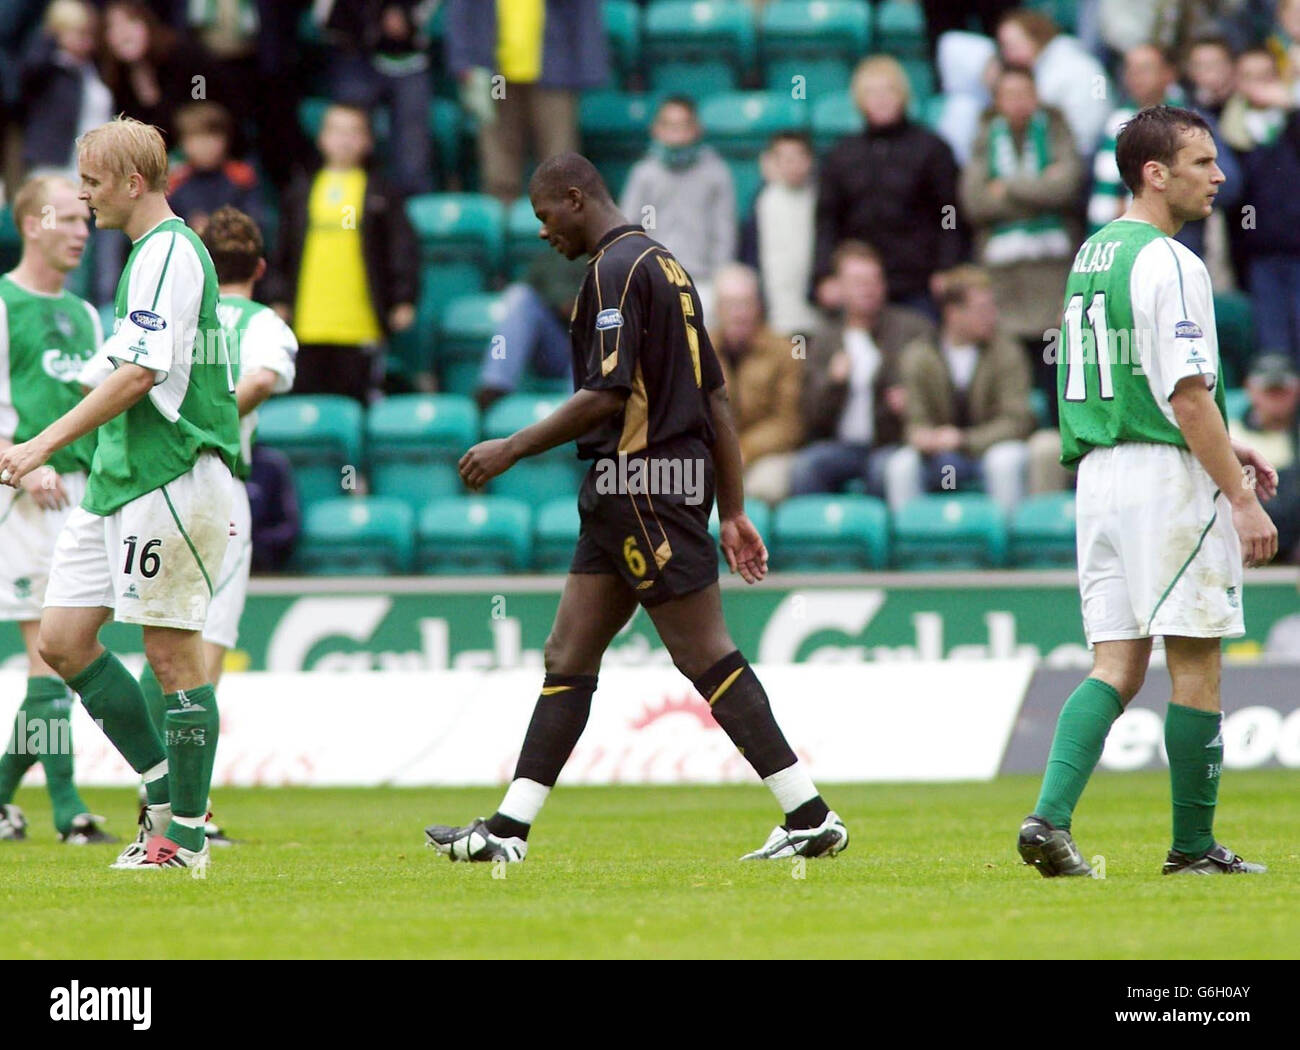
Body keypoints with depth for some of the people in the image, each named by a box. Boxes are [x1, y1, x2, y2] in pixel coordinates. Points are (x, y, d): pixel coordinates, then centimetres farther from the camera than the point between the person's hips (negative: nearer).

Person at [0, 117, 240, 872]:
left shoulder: (170, 252, -13)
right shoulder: (151, 251, 18)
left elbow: (139, 375, -21)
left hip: (168, 481, -10)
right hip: (119, 478, 10)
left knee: (172, 652, -5)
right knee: (62, 640, 6)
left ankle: (186, 835, 1)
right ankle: (168, 791, 14)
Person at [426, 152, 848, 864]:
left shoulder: (616, 269, -12)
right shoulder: (664, 265, 18)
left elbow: (607, 395, -20)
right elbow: (715, 397, 19)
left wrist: (510, 450, -12)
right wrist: (732, 512, 20)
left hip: (642, 490, -10)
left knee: (707, 658, -8)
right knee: (567, 657, 9)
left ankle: (811, 818, -8)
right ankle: (508, 829, 9)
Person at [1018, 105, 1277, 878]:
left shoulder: (1092, 255, 16)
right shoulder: (1169, 264, -13)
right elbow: (1188, 394, -19)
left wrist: (1223, 448, 24)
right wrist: (1241, 498, -17)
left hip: (1099, 471, 8)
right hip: (1168, 476, -8)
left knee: (1117, 666, 7)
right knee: (1196, 664, 2)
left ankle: (1051, 816, -10)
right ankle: (1194, 847, 7)